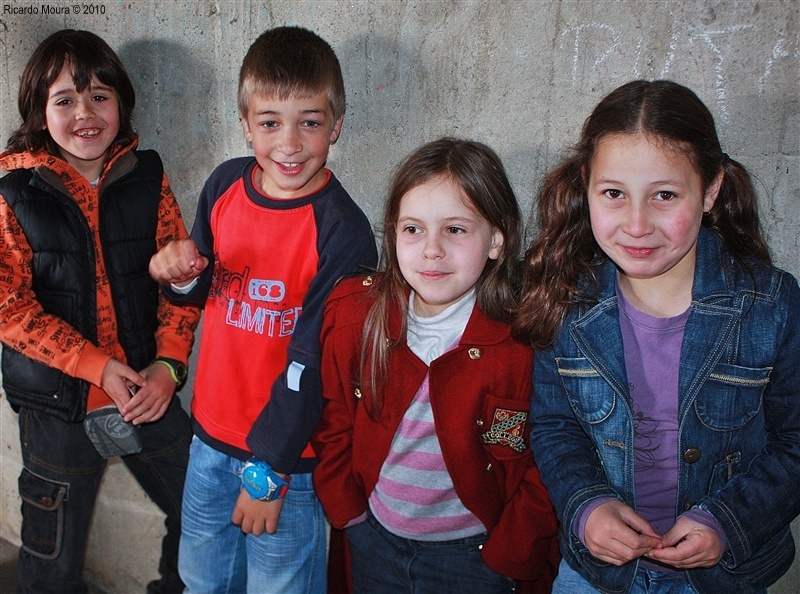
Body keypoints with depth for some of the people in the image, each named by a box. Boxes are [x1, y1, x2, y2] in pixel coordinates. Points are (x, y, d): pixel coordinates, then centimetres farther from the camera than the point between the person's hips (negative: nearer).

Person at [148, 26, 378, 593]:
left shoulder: (342, 231, -21)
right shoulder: (226, 184, -3)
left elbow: (316, 361, -19)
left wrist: (269, 471, -15)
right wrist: (181, 275, -13)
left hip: (288, 459, -6)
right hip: (211, 437, 6)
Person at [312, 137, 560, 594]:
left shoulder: (525, 337, -22)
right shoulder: (355, 312, -12)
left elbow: (546, 469, -12)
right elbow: (333, 422, 1)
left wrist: (507, 557, -8)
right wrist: (347, 508, 1)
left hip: (472, 551, -3)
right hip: (374, 538, 3)